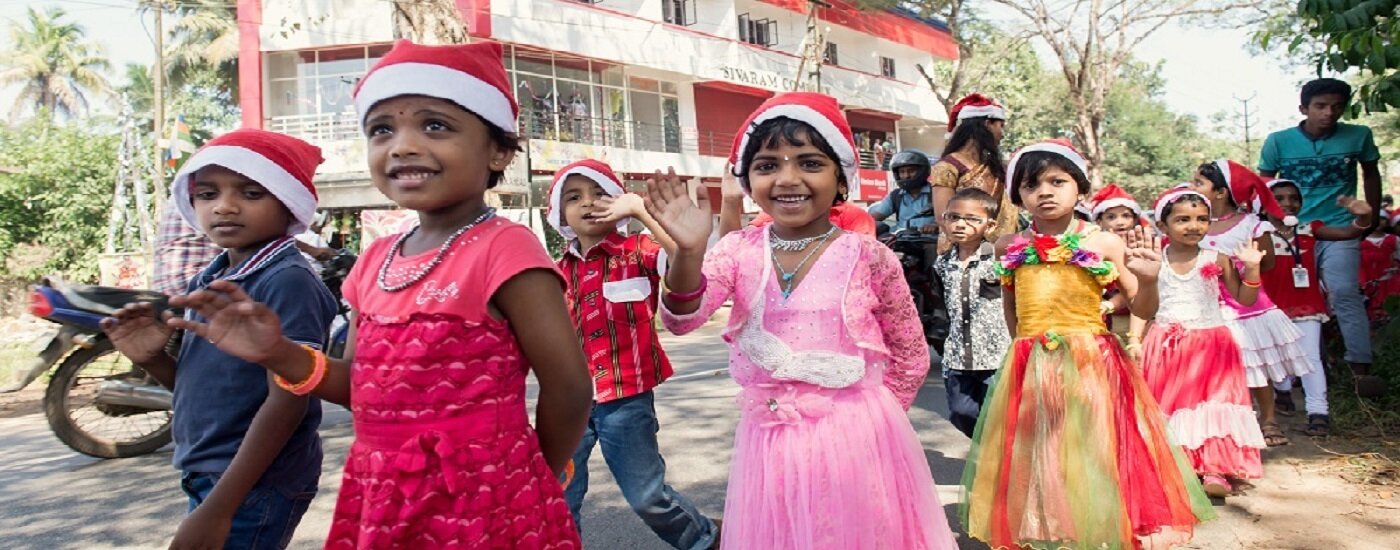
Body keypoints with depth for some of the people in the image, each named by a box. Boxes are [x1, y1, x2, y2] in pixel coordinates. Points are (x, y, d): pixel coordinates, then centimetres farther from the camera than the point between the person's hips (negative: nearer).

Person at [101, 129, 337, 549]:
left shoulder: (288, 282, -18)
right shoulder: (208, 281, 8)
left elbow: (287, 400, -22)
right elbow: (205, 384, 15)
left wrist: (218, 509, -23)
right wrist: (151, 358, -5)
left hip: (255, 487, -8)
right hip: (208, 478, 8)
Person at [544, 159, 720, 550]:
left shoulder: (637, 251, -6)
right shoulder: (560, 272, 7)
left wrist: (641, 209, -24)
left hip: (626, 399, -4)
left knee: (646, 496, 8)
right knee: (560, 499, 10)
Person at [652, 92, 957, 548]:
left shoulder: (868, 257, -8)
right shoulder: (739, 251, -2)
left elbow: (910, 358, 3)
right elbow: (682, 320, -15)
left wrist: (868, 415, 4)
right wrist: (689, 251, -30)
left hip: (857, 439, -2)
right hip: (768, 440, 2)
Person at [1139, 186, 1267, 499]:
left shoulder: (1217, 261, -2)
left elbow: (1245, 299, 0)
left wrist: (1251, 268, -11)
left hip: (1210, 346, 0)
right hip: (1166, 348, 1)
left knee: (1213, 405, -3)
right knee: (1169, 406, 5)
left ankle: (1216, 470, 0)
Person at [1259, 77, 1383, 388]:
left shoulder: (1358, 136, 0)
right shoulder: (1278, 142, -2)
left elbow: (1371, 175, 16)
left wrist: (1372, 218, 16)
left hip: (1341, 231, -1)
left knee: (1344, 293, -16)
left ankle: (1361, 367, -12)